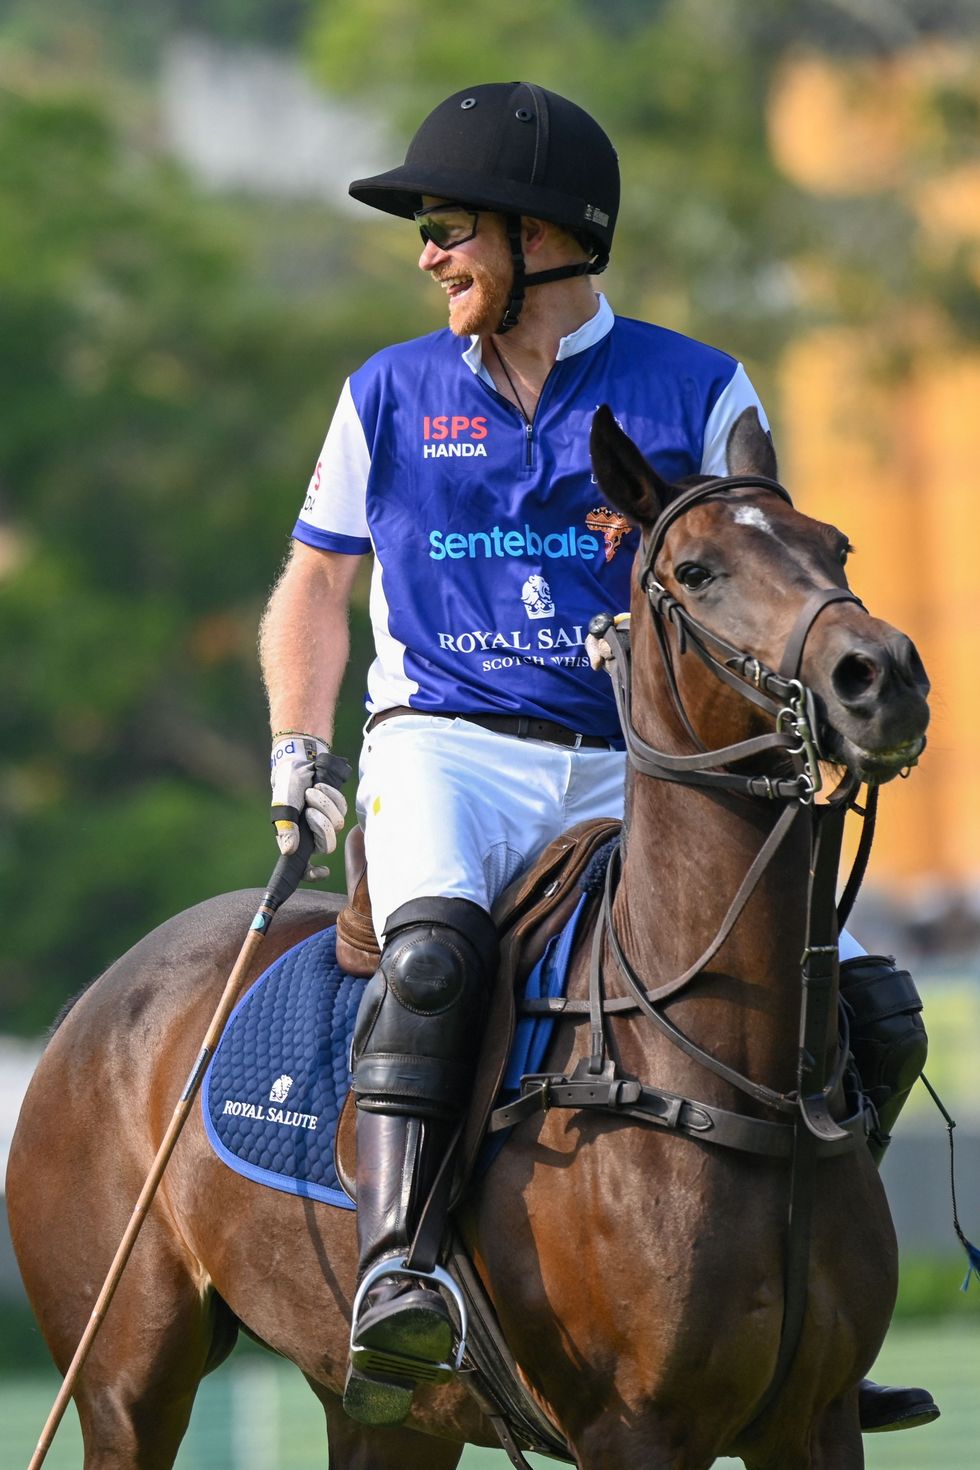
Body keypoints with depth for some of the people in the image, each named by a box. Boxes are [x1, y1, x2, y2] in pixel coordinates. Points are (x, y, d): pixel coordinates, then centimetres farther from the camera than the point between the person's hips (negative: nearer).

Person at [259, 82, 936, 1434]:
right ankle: (392, 1271, -44)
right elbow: (318, 581, 20)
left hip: (634, 765, 1)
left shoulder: (696, 394, 8)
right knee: (434, 942, -36)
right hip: (446, 749, -1)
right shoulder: (391, 396, 13)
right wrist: (295, 749, 7)